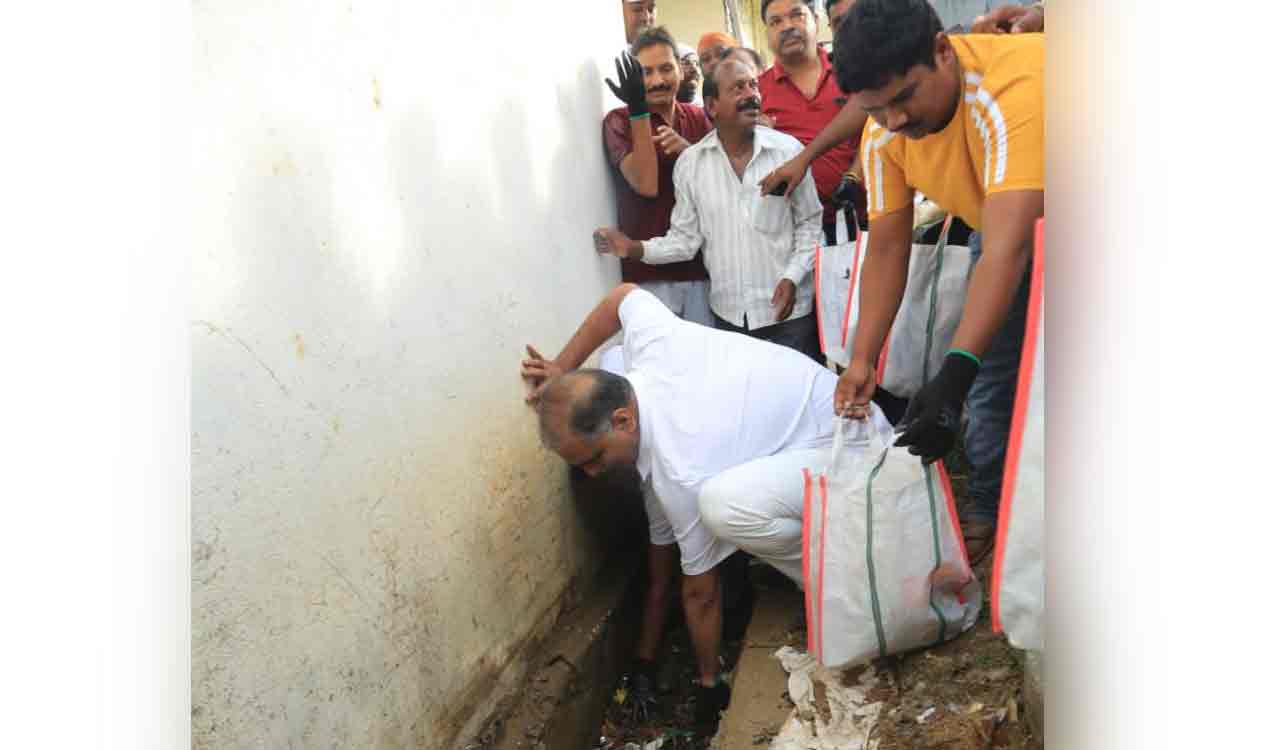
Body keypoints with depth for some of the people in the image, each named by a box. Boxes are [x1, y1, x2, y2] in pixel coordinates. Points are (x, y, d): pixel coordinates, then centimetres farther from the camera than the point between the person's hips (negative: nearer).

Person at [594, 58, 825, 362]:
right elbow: (686, 237, 1)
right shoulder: (689, 163, -2)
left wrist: (792, 277, -11)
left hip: (790, 312, -1)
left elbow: (809, 224, 1)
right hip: (728, 314, 2)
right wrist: (635, 249, -13)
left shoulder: (788, 150, -5)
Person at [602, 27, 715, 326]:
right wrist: (639, 111, -19)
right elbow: (646, 185, -16)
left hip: (702, 261, 4)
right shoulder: (620, 121, -2)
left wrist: (687, 150, -16)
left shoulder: (698, 117, 11)